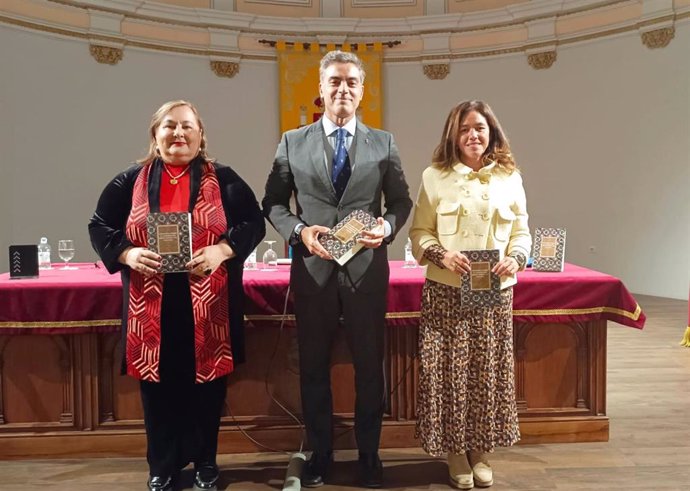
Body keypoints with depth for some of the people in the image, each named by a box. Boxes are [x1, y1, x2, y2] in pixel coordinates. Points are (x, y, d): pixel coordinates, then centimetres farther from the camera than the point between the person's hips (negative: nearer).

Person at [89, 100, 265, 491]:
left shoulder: (223, 180, 3)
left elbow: (254, 222, 0)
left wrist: (222, 250, -17)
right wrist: (127, 254, -12)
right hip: (151, 305, 1)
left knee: (207, 383, 8)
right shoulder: (130, 181, 6)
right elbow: (100, 225, 7)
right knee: (158, 386, 8)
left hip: (208, 303, -1)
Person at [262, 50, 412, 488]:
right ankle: (320, 454, 27)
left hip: (367, 269, 0)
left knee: (370, 366, 9)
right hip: (312, 269, 0)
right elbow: (273, 203, 4)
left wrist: (387, 226, -12)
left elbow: (401, 201, 8)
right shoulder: (293, 142, 3)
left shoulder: (384, 143, 5)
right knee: (314, 367, 10)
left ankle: (369, 455, 25)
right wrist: (299, 230, -13)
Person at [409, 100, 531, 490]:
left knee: (489, 370, 7)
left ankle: (481, 449, 24)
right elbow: (420, 232, 2)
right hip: (446, 291, -2)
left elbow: (521, 232, 8)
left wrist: (515, 259, -11)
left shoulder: (509, 177, 7)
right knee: (449, 371, 2)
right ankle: (455, 451, 18)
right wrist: (441, 255, -16)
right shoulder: (435, 176, 1)